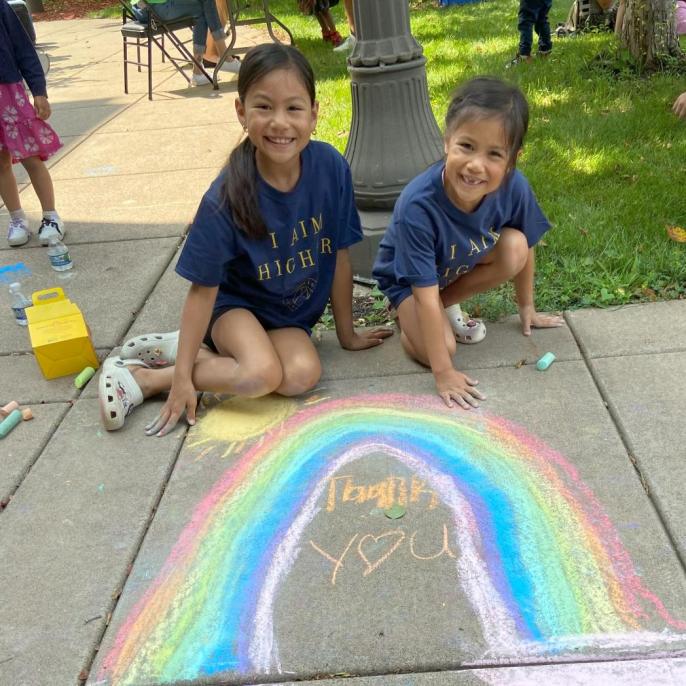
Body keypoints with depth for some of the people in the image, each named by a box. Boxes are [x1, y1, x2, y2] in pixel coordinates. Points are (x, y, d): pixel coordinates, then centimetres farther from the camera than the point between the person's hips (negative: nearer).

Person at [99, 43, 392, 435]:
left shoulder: (332, 168, -17)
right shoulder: (227, 198, -25)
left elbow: (339, 256, -5)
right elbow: (204, 288, -17)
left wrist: (347, 333, 5)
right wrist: (182, 377, -15)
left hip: (291, 315, 4)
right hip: (235, 304, -4)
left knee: (303, 375, -26)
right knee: (263, 374, -32)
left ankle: (176, 349, -4)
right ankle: (140, 377, -11)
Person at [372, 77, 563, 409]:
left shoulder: (513, 187, -28)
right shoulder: (417, 206, -40)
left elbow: (525, 250, -6)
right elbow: (426, 295, -34)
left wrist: (526, 307, 7)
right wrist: (443, 373, -30)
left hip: (461, 264, 5)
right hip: (407, 277, -4)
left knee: (515, 246, -23)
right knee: (439, 347, -25)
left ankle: (449, 304, -1)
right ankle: (405, 315, 9)